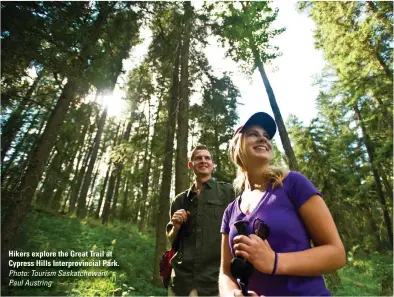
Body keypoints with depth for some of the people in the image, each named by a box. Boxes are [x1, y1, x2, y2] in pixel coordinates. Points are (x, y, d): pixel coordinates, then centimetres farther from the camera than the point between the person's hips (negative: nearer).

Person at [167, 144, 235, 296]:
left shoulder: (228, 191, -2)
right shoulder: (180, 200, 8)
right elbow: (172, 240, 15)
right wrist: (176, 226, -5)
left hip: (215, 278, -3)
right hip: (181, 278, 3)